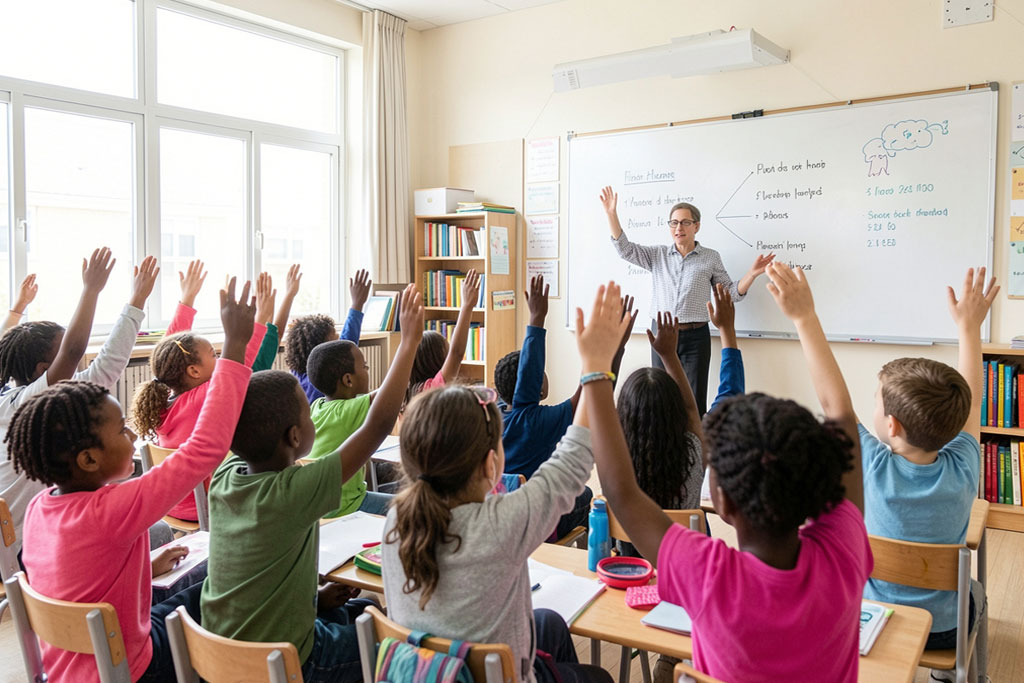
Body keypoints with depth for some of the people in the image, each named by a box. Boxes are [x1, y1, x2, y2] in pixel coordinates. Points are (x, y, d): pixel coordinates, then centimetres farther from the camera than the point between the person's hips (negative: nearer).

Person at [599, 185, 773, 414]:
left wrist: (752, 273, -7)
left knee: (695, 401, -3)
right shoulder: (657, 255, 10)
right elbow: (624, 249, 2)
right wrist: (611, 214, -5)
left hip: (695, 337, -2)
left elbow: (731, 293, 8)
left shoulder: (711, 258, 7)